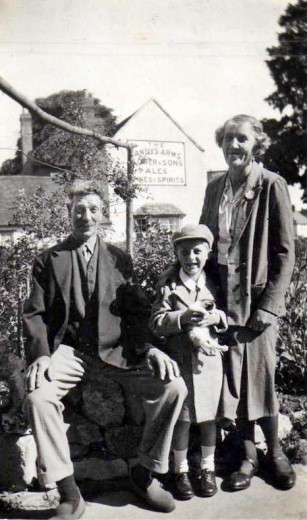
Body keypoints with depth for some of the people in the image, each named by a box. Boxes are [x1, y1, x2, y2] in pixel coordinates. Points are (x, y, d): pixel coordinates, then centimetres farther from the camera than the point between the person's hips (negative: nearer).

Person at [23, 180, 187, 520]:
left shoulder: (120, 259, 14)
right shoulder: (49, 260, 9)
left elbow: (138, 310, 9)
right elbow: (35, 314, 2)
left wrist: (149, 347, -10)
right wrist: (41, 355, -17)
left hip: (116, 349, 2)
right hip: (69, 349, -1)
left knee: (173, 386, -20)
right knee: (37, 396, -31)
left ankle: (144, 473, 3)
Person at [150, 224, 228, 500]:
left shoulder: (216, 282, 4)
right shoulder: (168, 284, -2)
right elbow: (157, 323, -9)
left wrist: (216, 317, -19)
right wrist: (183, 317, -24)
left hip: (209, 357, 2)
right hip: (179, 359, -1)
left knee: (209, 415, 11)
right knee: (181, 417, 7)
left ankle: (208, 467, 30)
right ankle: (181, 470, 25)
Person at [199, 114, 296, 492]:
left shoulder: (271, 185, -5)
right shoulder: (215, 187, 10)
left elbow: (285, 251, -7)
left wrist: (269, 304, -12)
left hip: (257, 297, -4)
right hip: (223, 298, 4)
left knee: (261, 374, 1)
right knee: (234, 376, 8)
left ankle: (274, 451, 24)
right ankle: (248, 455, 24)